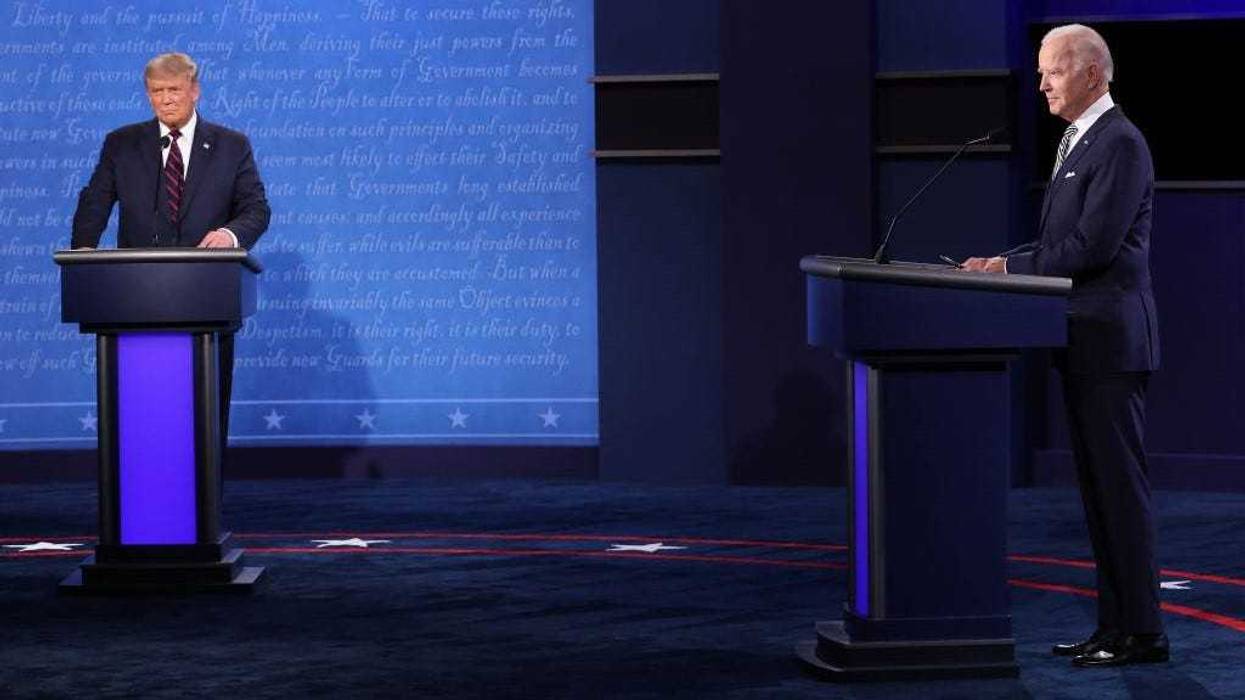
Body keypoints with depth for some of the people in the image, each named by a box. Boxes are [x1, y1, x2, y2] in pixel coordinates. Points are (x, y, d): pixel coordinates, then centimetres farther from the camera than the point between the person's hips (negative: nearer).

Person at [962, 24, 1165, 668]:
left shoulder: (1119, 143, -13)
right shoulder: (1077, 142, 18)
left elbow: (1092, 246, -20)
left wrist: (1011, 269, -13)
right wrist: (1003, 262, 6)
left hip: (1110, 343, -10)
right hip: (1084, 345, 10)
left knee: (1120, 484, -7)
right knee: (1097, 487, 11)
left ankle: (1141, 632, -3)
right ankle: (1115, 624, 16)